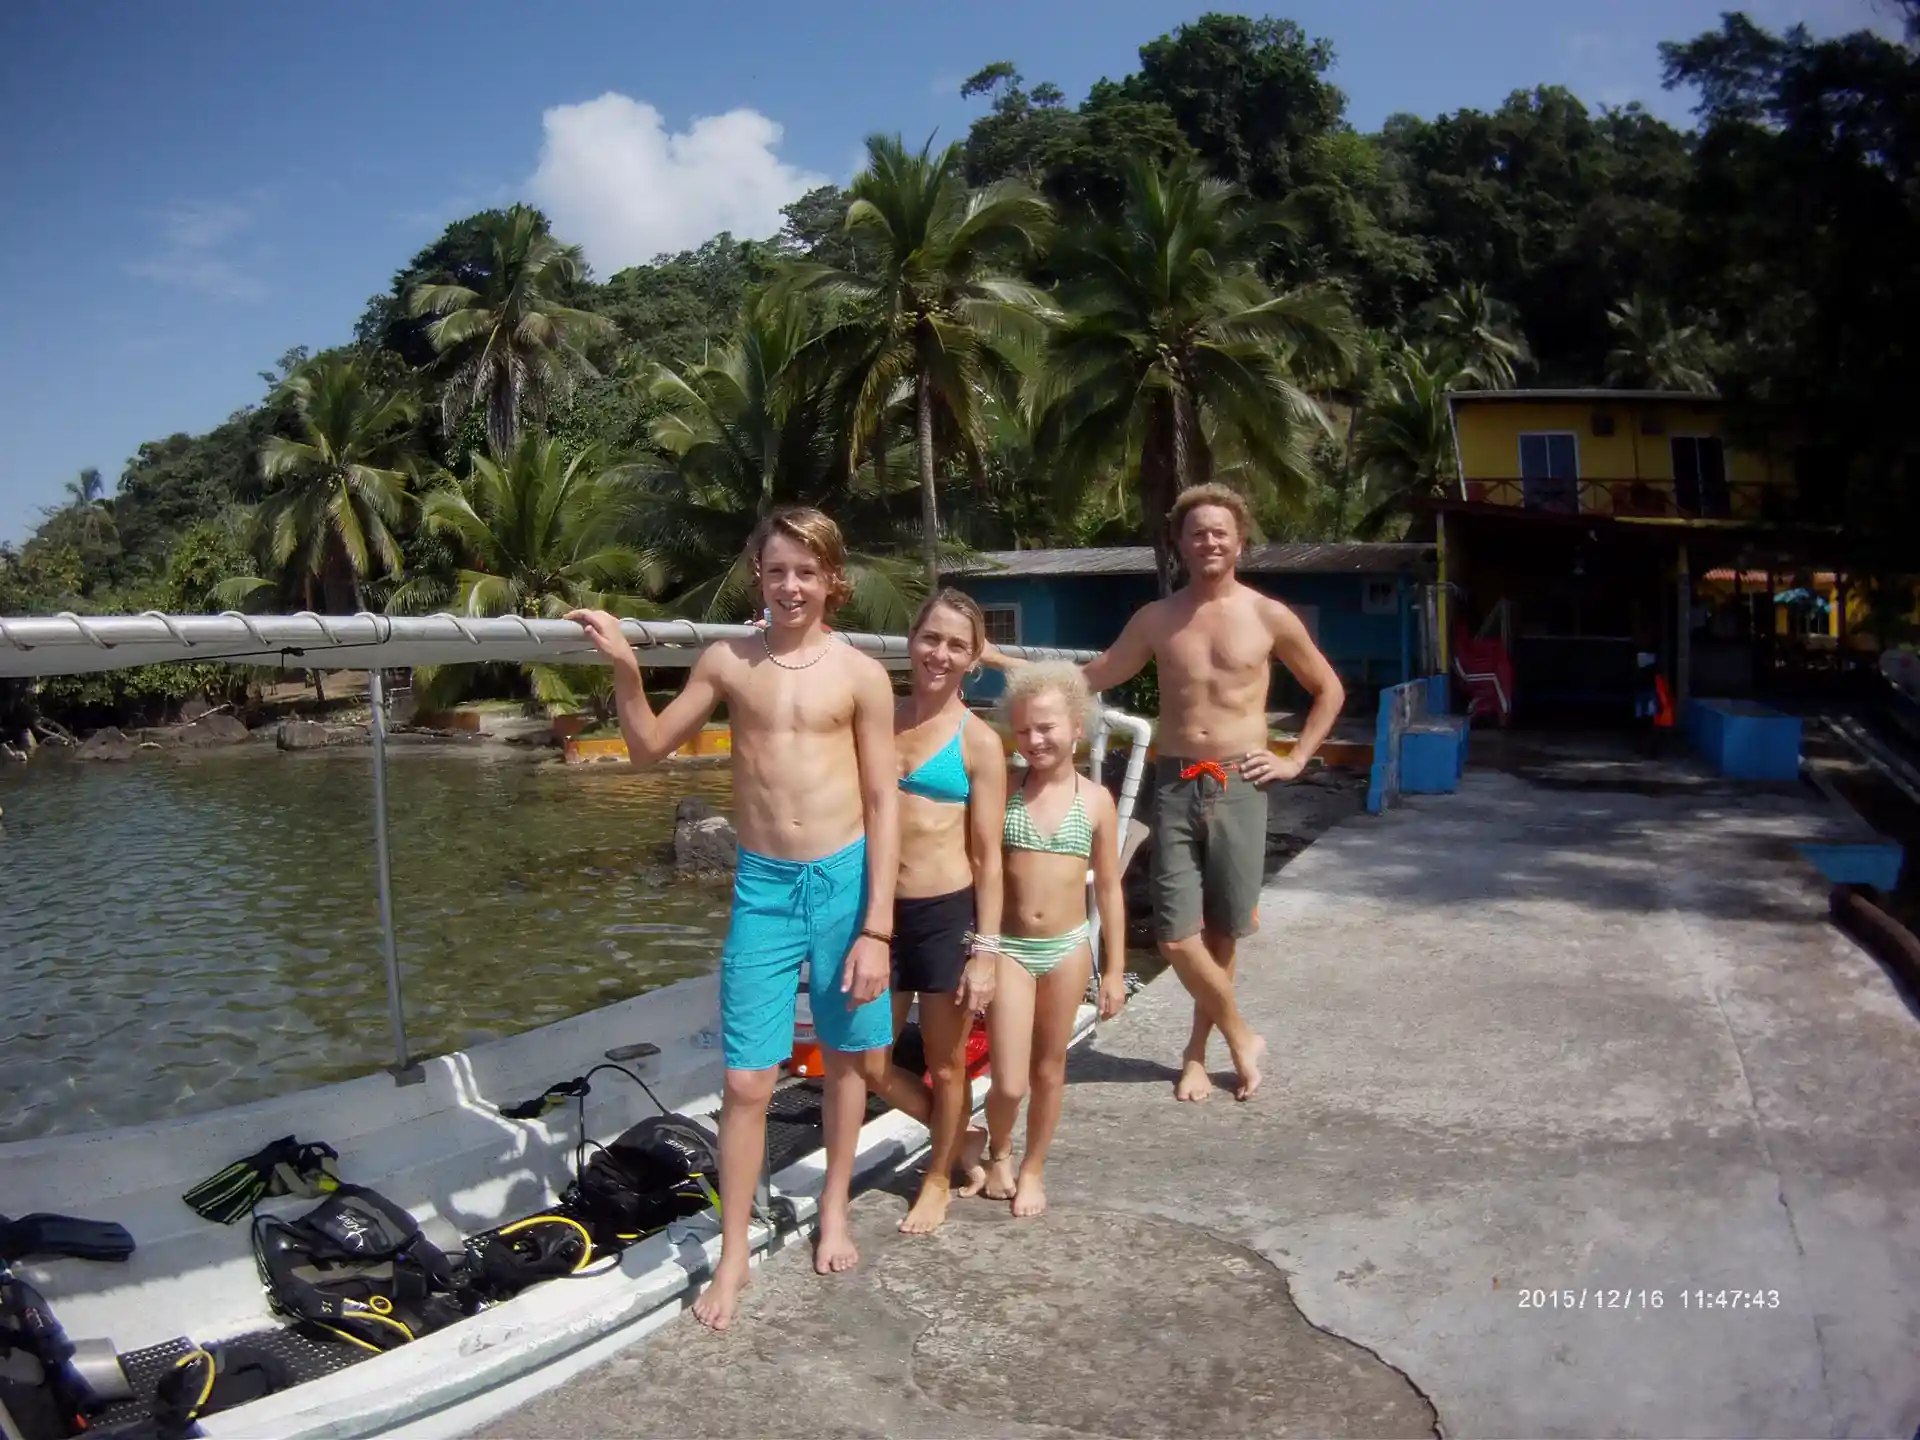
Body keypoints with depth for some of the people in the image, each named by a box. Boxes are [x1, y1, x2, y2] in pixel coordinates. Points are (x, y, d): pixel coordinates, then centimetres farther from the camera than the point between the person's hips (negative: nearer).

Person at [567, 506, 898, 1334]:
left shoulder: (860, 675, -4)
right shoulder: (727, 662, 1)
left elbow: (883, 804, -4)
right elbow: (649, 749, 10)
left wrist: (876, 928, -8)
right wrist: (625, 672, -9)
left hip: (846, 879, 0)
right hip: (762, 887, 1)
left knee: (848, 1058, 15)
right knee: (747, 1080, 1)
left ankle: (834, 1213, 38)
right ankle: (732, 1256, 19)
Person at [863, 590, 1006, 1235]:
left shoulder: (978, 741, -6)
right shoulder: (881, 720, 4)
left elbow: (988, 856, -7)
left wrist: (985, 951, -9)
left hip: (947, 914, -4)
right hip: (883, 910, 4)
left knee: (946, 1065, 11)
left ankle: (939, 1178, 35)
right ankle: (961, 1138, 35)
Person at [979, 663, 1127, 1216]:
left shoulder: (1095, 800, -3)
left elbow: (1109, 888, 3)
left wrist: (1115, 970, 3)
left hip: (1068, 948, 1)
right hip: (1008, 946, -1)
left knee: (1049, 1069, 14)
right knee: (1009, 1084, -3)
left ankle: (1033, 1168, 35)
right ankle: (998, 1150, 29)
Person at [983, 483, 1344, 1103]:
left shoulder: (1270, 617, 2)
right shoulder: (1156, 619, 7)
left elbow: (1329, 690, 12)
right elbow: (1091, 677, 12)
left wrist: (1295, 760, 4)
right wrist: (1008, 663, 3)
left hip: (1239, 786, -1)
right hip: (1175, 785, 1)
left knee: (1221, 931, 5)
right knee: (1176, 937, -5)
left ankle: (1199, 1048, 27)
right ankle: (1241, 1036, 18)